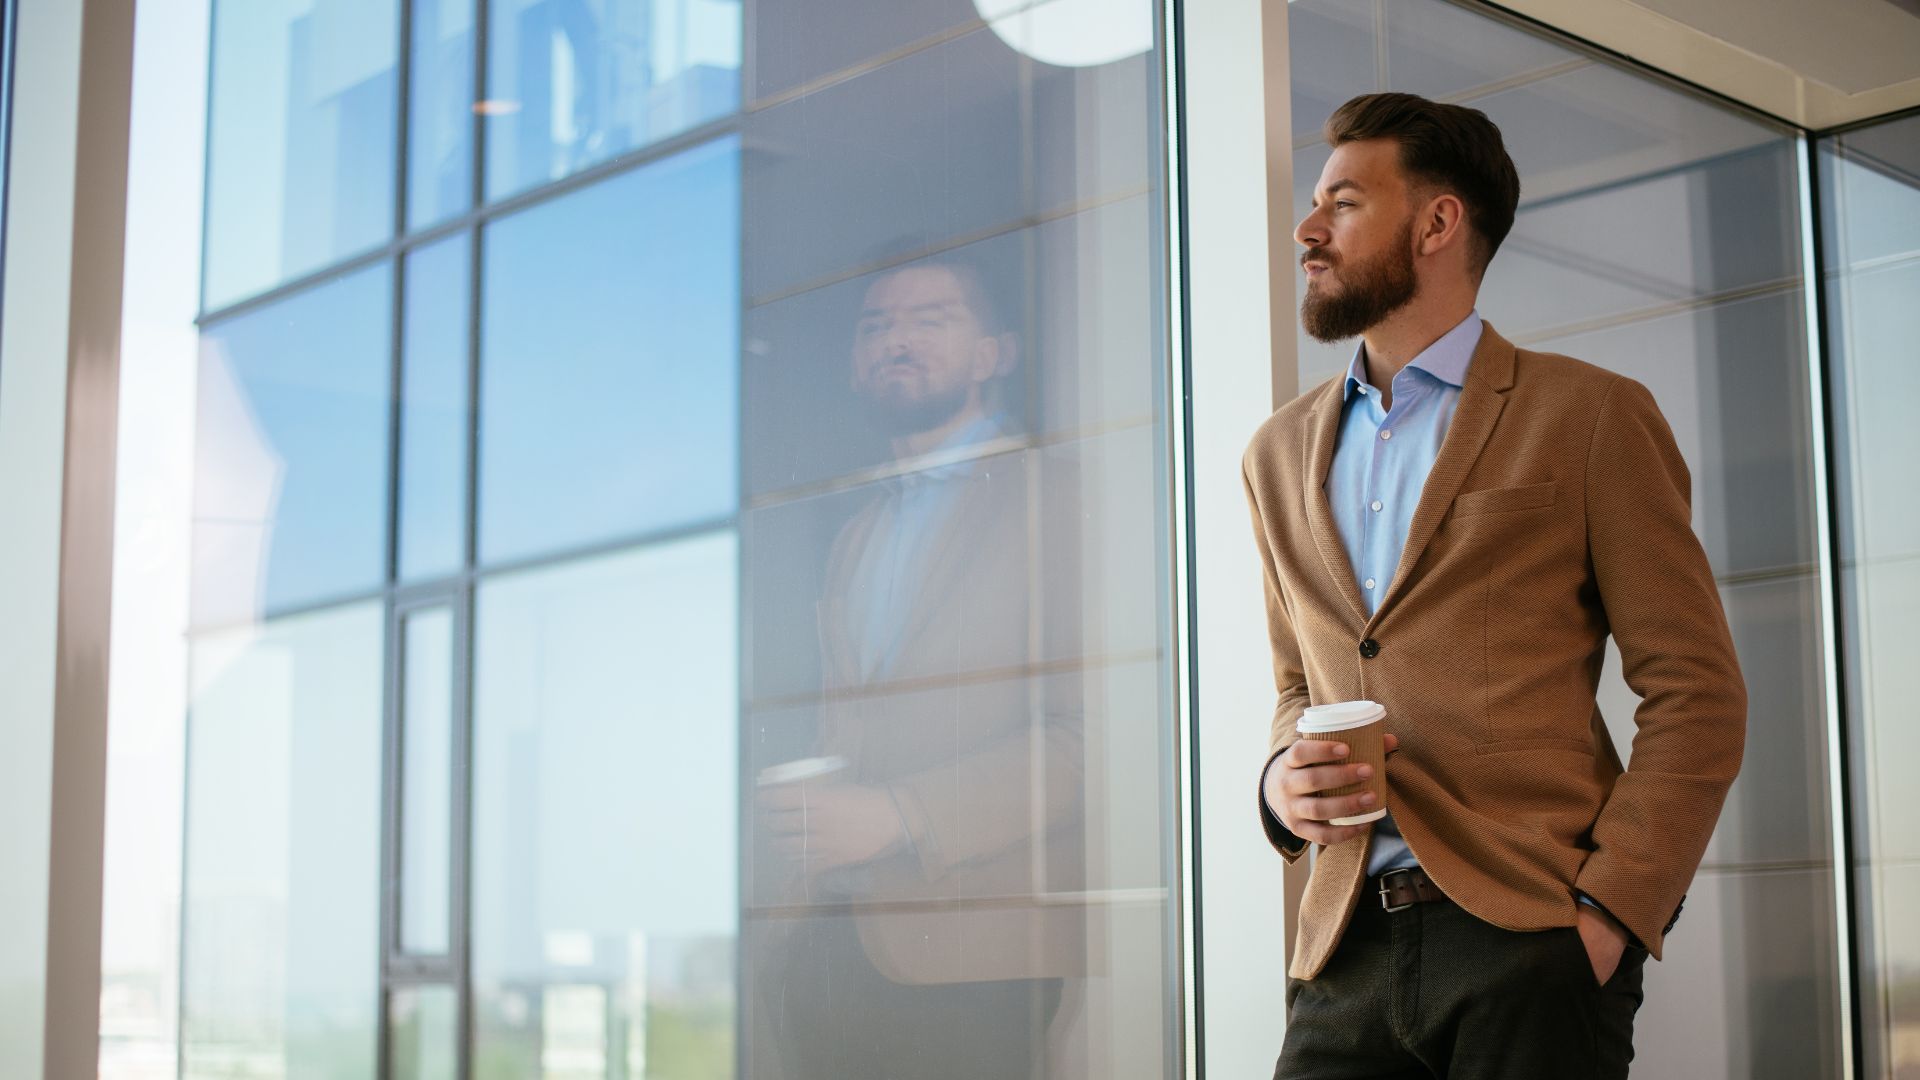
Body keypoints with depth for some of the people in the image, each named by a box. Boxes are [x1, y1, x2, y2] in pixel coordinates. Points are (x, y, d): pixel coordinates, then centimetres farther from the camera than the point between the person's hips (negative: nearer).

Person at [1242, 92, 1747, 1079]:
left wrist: (1609, 912, -11)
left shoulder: (1589, 416, 2)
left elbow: (1695, 694, -2)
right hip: (1349, 948, 4)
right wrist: (1280, 778, 2)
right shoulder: (1279, 453, 17)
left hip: (1532, 947, -4)